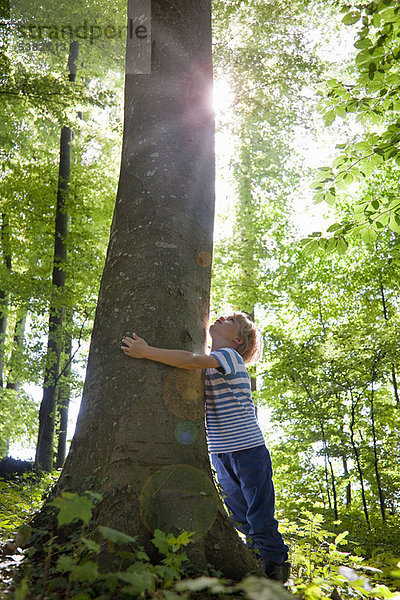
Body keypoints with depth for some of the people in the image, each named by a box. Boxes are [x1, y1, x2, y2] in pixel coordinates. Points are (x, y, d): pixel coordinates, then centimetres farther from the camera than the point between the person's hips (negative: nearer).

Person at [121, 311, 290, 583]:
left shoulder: (231, 356, -12)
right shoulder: (207, 365, 14)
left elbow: (192, 360, -29)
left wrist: (146, 352, -28)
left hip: (249, 450, -7)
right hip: (221, 454, 7)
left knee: (260, 516, -1)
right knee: (240, 517, 13)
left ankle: (276, 568, 15)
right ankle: (259, 563, 26)